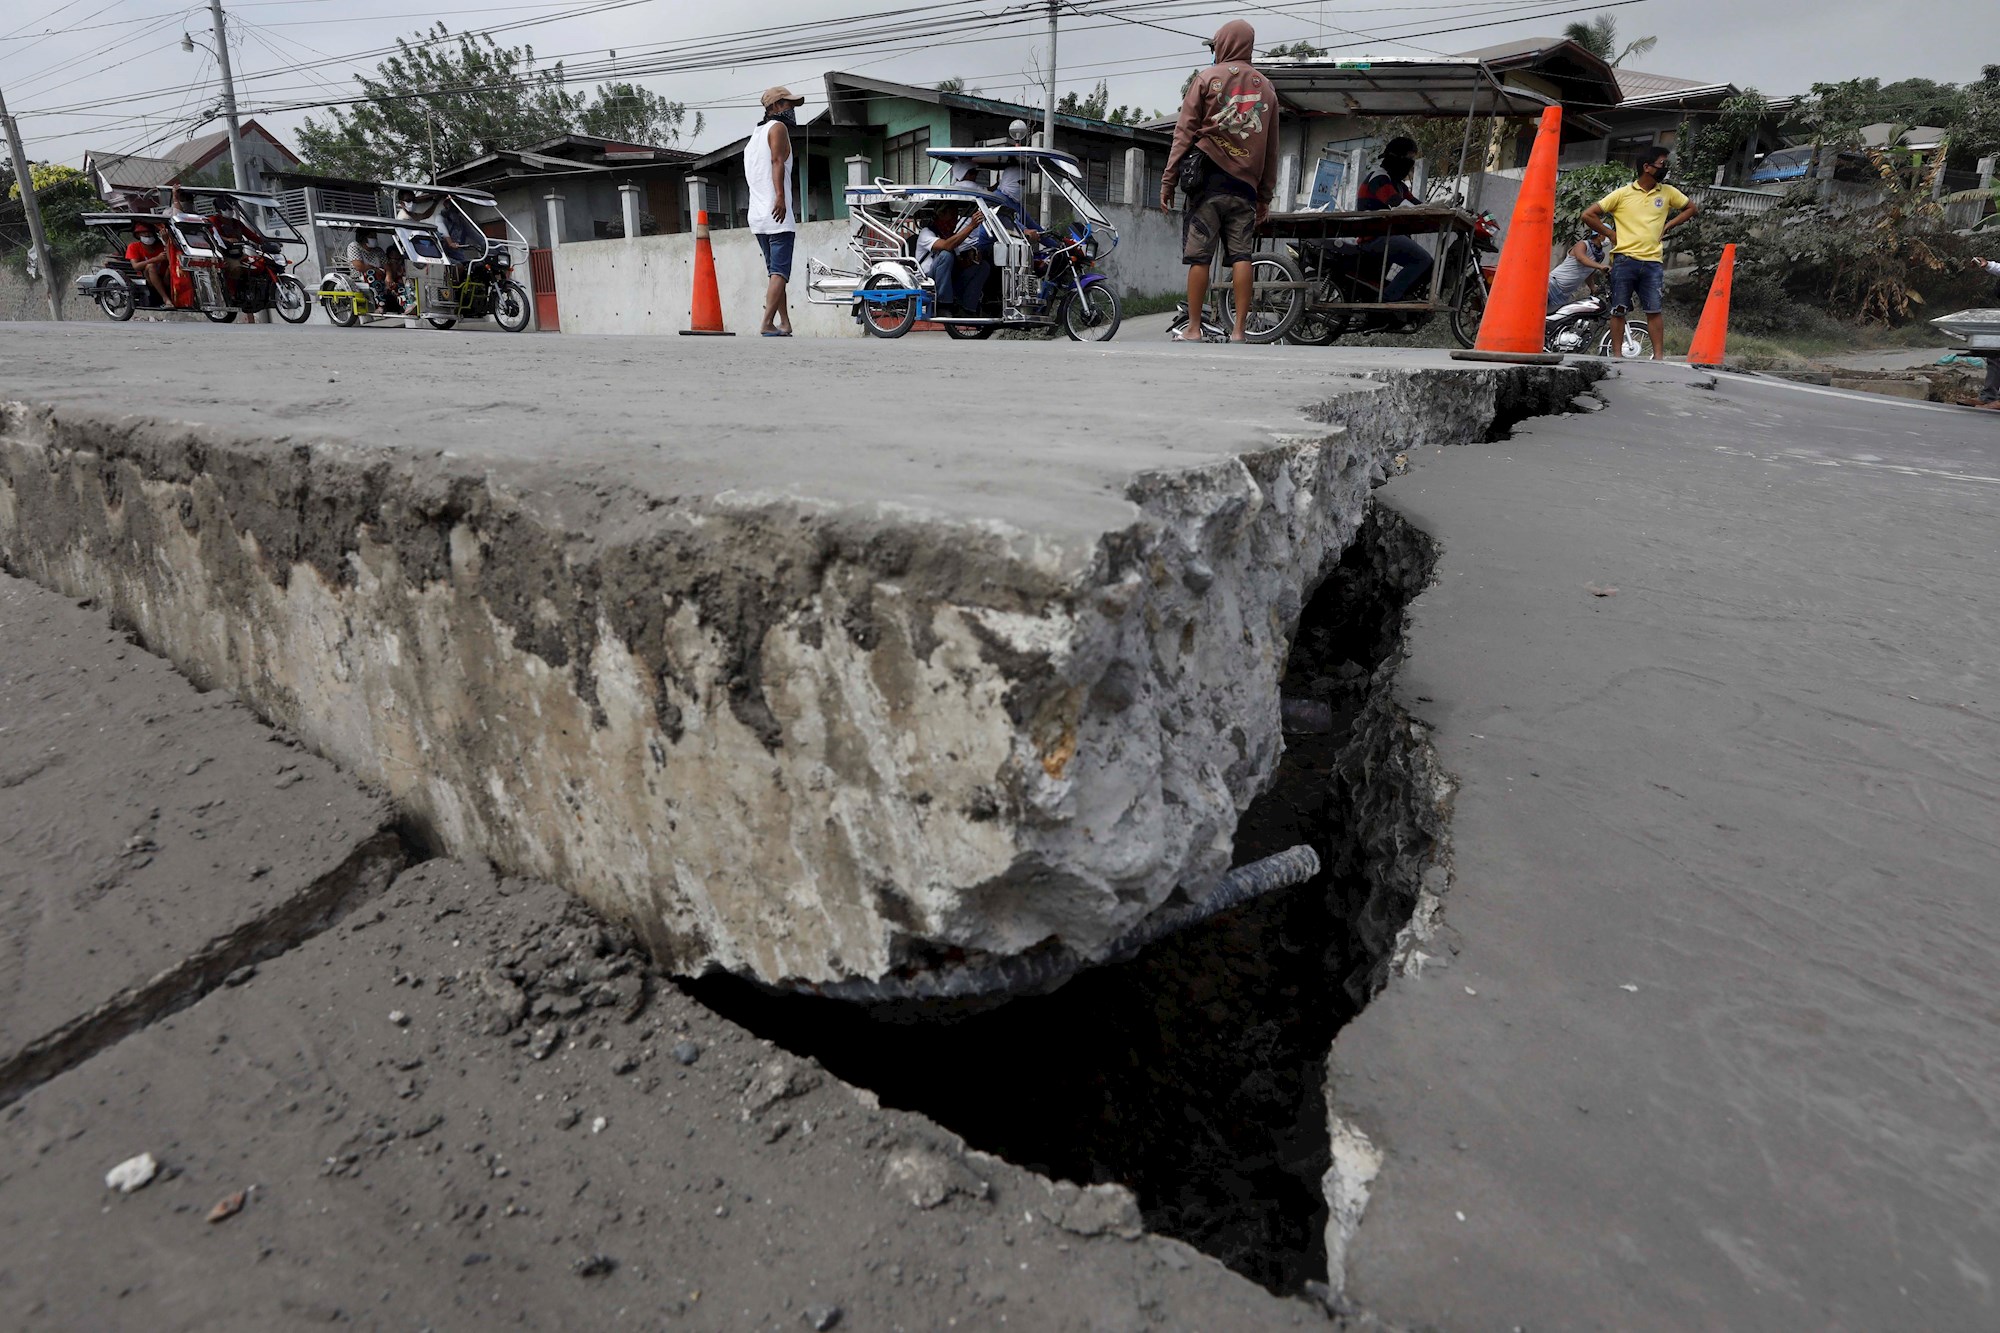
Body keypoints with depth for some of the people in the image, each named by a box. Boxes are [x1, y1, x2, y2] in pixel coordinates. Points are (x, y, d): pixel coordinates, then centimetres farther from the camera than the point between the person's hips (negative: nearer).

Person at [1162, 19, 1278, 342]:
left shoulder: (1207, 78, 5)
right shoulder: (1266, 88, 16)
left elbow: (1184, 132, -1)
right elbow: (1271, 150, 16)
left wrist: (1168, 181, 0)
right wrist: (1266, 196, 18)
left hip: (1209, 181, -3)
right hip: (1245, 185, 3)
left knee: (1199, 257, -2)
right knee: (1241, 257, -1)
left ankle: (1193, 329, -1)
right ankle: (1238, 331, -5)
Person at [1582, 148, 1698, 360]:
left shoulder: (1668, 192, 12)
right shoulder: (1622, 193, 3)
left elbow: (1692, 208, 25)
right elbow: (1588, 215, 2)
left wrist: (1667, 226, 12)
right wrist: (1610, 234, 2)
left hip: (1653, 261, 2)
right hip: (1625, 259, -2)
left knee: (1654, 310, -3)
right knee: (1619, 310, 1)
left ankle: (1659, 356, -3)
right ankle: (1617, 355, 6)